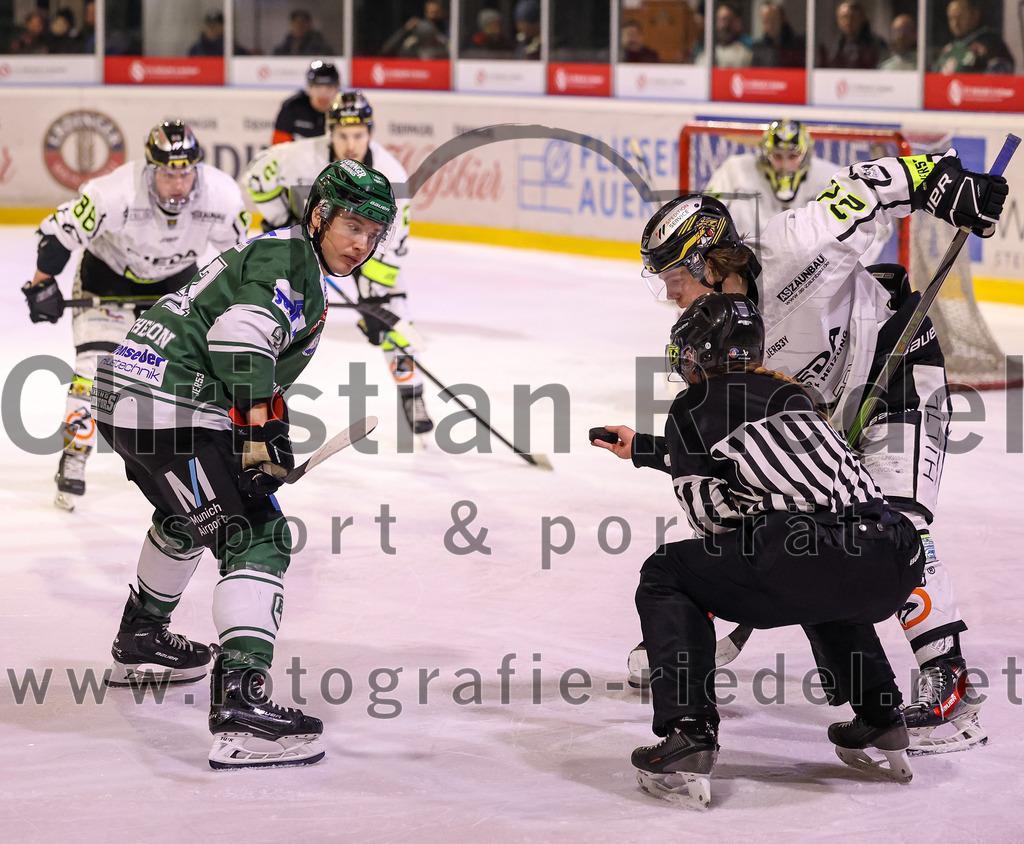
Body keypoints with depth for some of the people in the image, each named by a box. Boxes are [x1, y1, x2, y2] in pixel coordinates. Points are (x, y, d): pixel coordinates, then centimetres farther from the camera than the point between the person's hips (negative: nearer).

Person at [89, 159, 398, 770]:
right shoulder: (288, 258, -9)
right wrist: (259, 426, -29)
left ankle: (140, 642, 56)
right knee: (257, 536, -16)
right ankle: (240, 705, -30)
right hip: (168, 406, -11)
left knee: (191, 513, 35)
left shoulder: (288, 260, 24)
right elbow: (241, 334, -26)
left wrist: (272, 428, 24)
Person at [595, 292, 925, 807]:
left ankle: (688, 741, -1)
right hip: (896, 563, 7)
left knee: (665, 576, 13)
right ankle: (881, 724, 33)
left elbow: (712, 507, 3)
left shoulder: (694, 406, 13)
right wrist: (641, 449, 66)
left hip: (811, 549, -7)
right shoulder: (787, 393, 34)